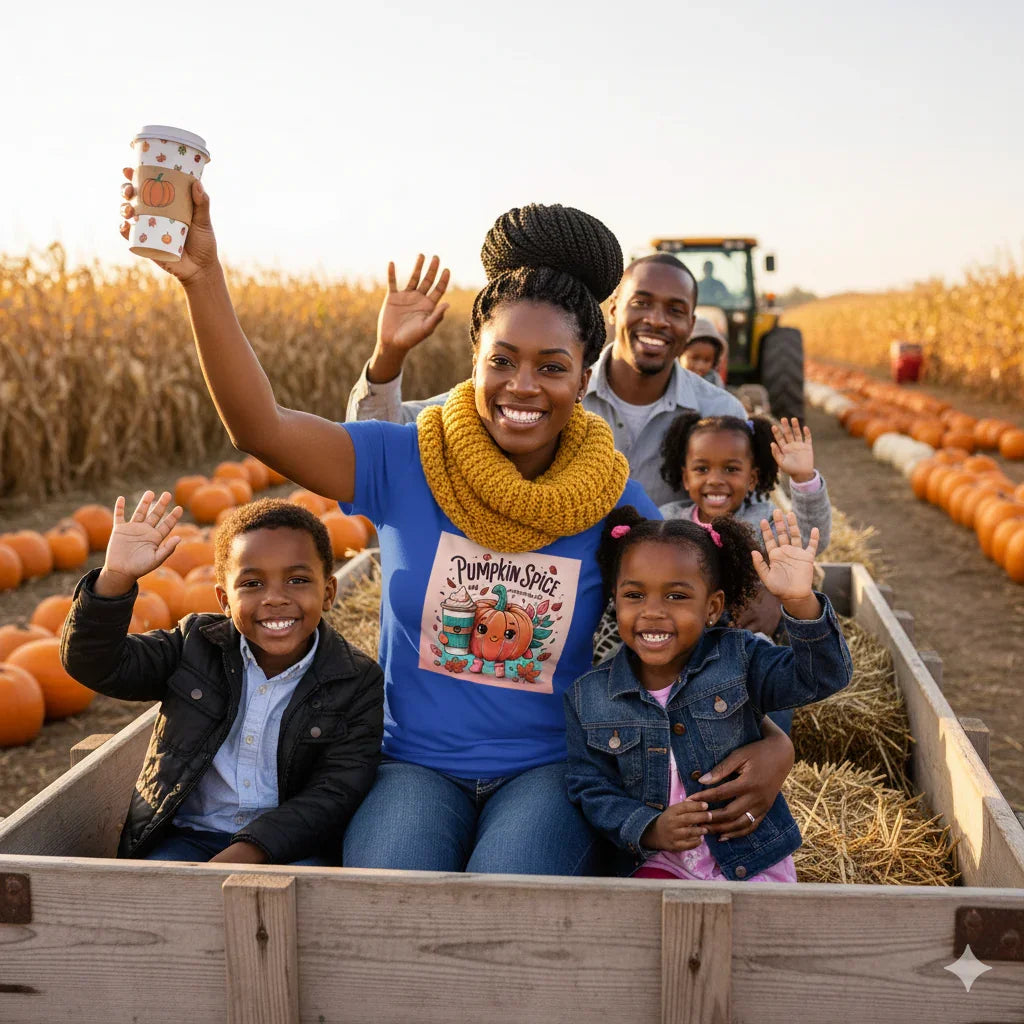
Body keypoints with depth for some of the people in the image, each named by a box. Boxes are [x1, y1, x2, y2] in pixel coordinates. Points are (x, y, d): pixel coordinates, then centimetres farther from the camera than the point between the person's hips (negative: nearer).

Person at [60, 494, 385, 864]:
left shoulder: (359, 682, -6)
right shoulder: (196, 644, 2)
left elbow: (335, 793, -12)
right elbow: (97, 665, -4)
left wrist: (246, 852, -25)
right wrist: (115, 579, -22)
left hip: (288, 843, 0)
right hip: (188, 835, 1)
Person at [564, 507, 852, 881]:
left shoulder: (737, 658, -3)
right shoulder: (588, 699, -2)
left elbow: (824, 676, -11)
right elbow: (592, 790, 0)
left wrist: (801, 602, -27)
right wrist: (650, 829, -18)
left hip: (752, 861, 1)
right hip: (661, 863, 0)